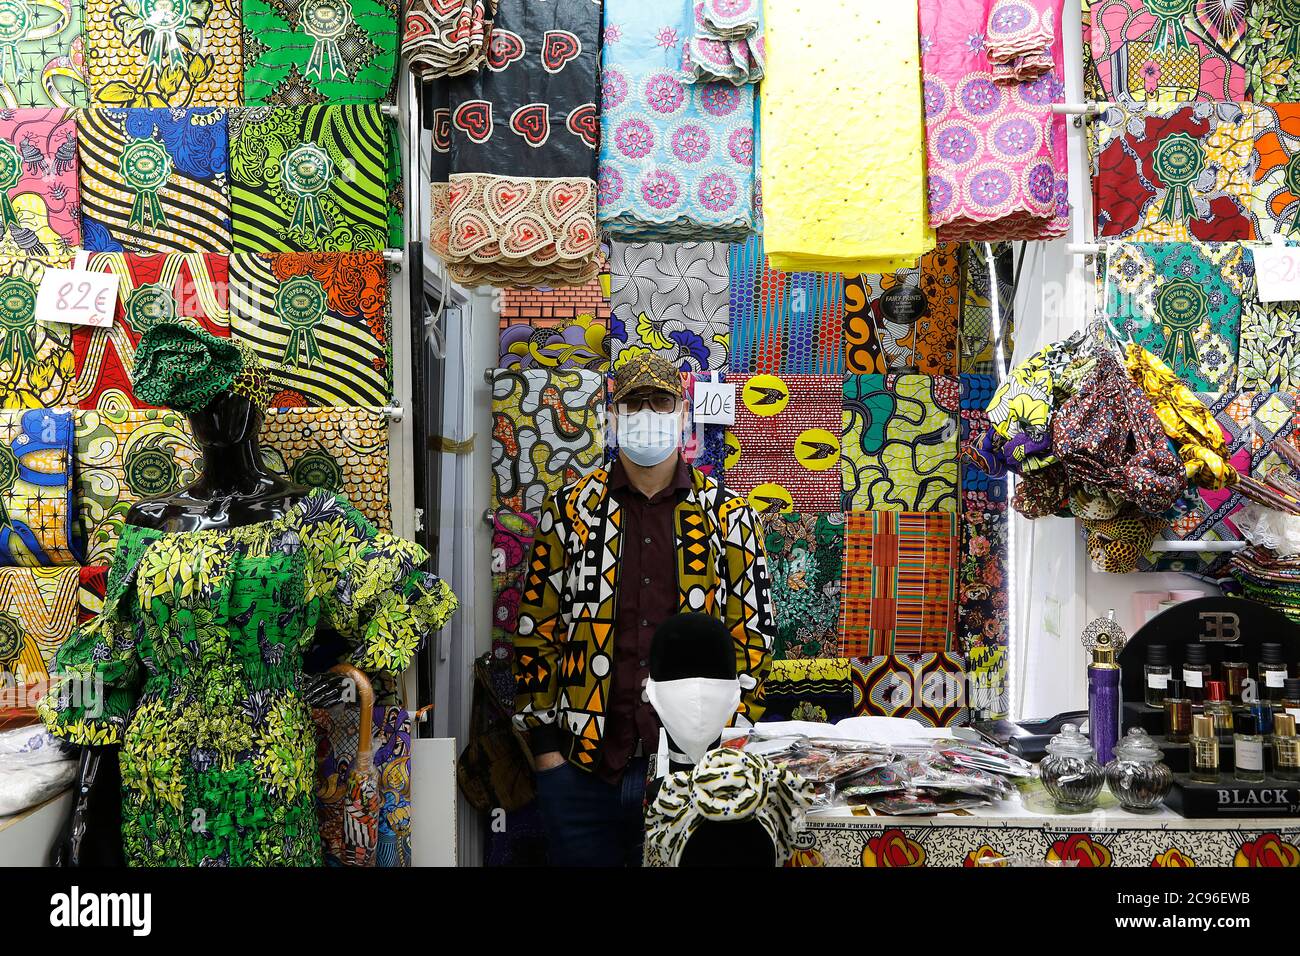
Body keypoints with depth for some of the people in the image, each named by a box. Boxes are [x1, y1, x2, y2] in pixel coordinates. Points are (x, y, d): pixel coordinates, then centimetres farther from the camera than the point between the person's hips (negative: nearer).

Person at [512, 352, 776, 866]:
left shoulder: (728, 517, 3)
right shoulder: (569, 511, 4)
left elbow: (753, 635, 3)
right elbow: (536, 630, 5)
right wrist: (544, 744, -1)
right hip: (579, 767, 1)